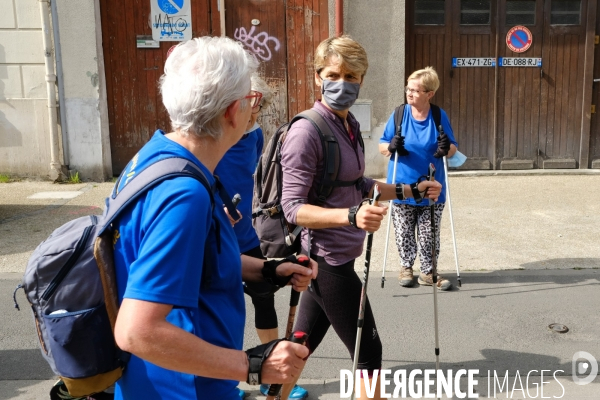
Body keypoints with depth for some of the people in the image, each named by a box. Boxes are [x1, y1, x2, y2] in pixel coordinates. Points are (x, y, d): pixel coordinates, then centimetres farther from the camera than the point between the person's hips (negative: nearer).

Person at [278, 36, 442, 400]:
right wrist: (351, 216, -36)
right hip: (329, 261, -8)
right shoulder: (307, 131, -19)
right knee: (368, 350, 5)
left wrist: (410, 191, 16)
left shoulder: (349, 125, 9)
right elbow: (294, 208, -23)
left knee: (303, 345, 19)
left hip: (330, 259, 8)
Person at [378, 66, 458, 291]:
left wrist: (447, 149, -22)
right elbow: (381, 146, -1)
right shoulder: (399, 114, -7)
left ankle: (428, 271, 25)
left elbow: (453, 149, 2)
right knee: (404, 233, 12)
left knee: (430, 235, 9)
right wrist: (391, 147, -25)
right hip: (402, 189, 0)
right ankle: (406, 267, 31)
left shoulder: (440, 116, -5)